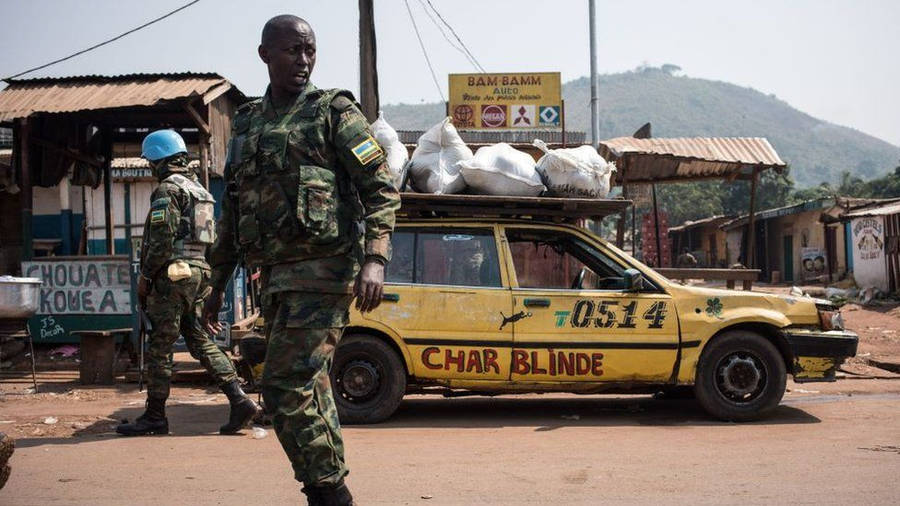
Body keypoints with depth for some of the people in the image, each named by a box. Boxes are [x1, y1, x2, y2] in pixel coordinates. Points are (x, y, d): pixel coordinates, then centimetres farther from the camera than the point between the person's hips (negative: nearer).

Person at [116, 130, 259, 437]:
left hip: (172, 276, -9)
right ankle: (239, 400, 0)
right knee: (201, 342, 9)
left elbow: (162, 241, -17)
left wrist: (144, 278, -10)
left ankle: (154, 417, 5)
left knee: (159, 348, -1)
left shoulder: (168, 190, -9)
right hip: (199, 274, 9)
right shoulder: (199, 190, 20)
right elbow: (209, 239, 21)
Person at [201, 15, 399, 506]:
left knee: (285, 387, -13)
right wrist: (218, 284, 21)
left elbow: (381, 188, -8)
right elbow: (233, 211, 22)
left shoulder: (334, 111, -1)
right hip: (276, 277, 7)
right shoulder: (246, 124, 18)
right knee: (309, 391, 11)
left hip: (322, 271, -7)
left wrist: (375, 259, -21)